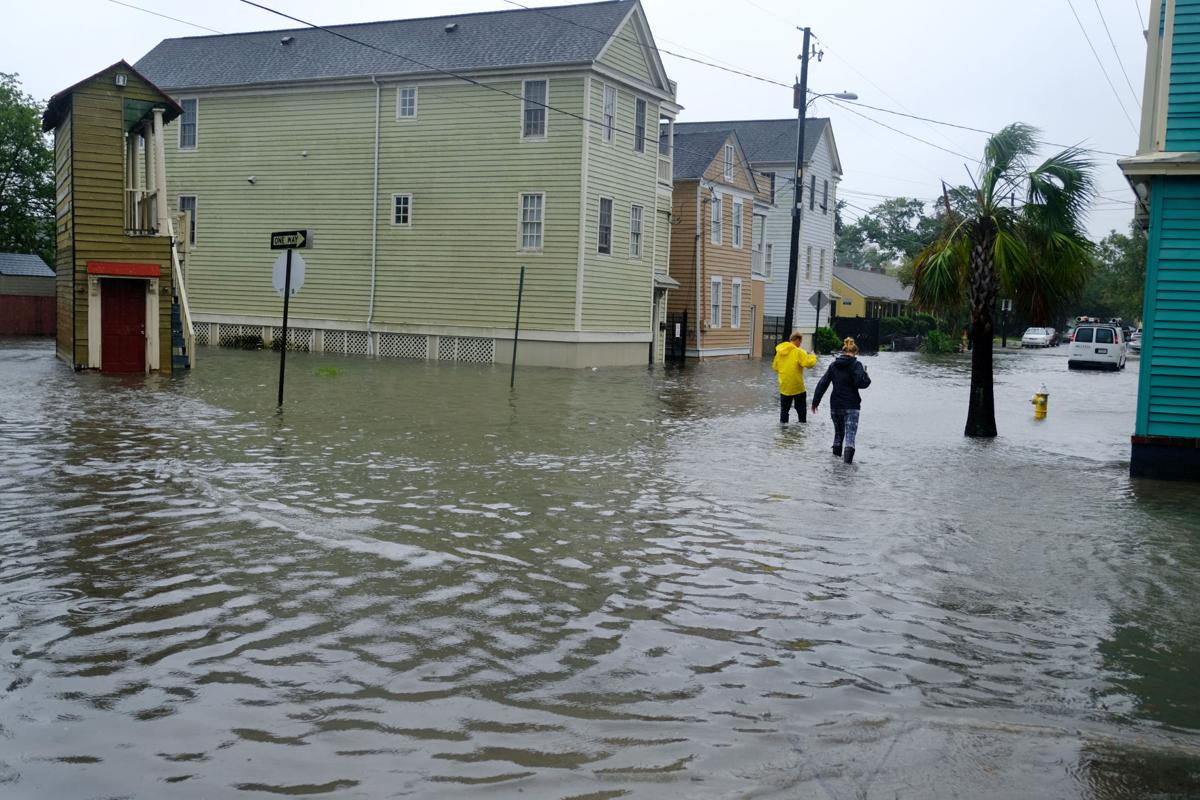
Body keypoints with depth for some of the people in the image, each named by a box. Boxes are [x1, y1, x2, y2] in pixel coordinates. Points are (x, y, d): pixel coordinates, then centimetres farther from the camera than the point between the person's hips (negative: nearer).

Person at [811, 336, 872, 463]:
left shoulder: (833, 365, 7)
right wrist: (866, 375, 3)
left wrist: (815, 401, 9)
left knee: (838, 432, 20)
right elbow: (861, 383, -18)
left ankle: (836, 455, 28)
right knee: (850, 434, -6)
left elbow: (822, 383, 5)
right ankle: (848, 457, -24)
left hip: (835, 405, 4)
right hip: (851, 406, -4)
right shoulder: (856, 365, -7)